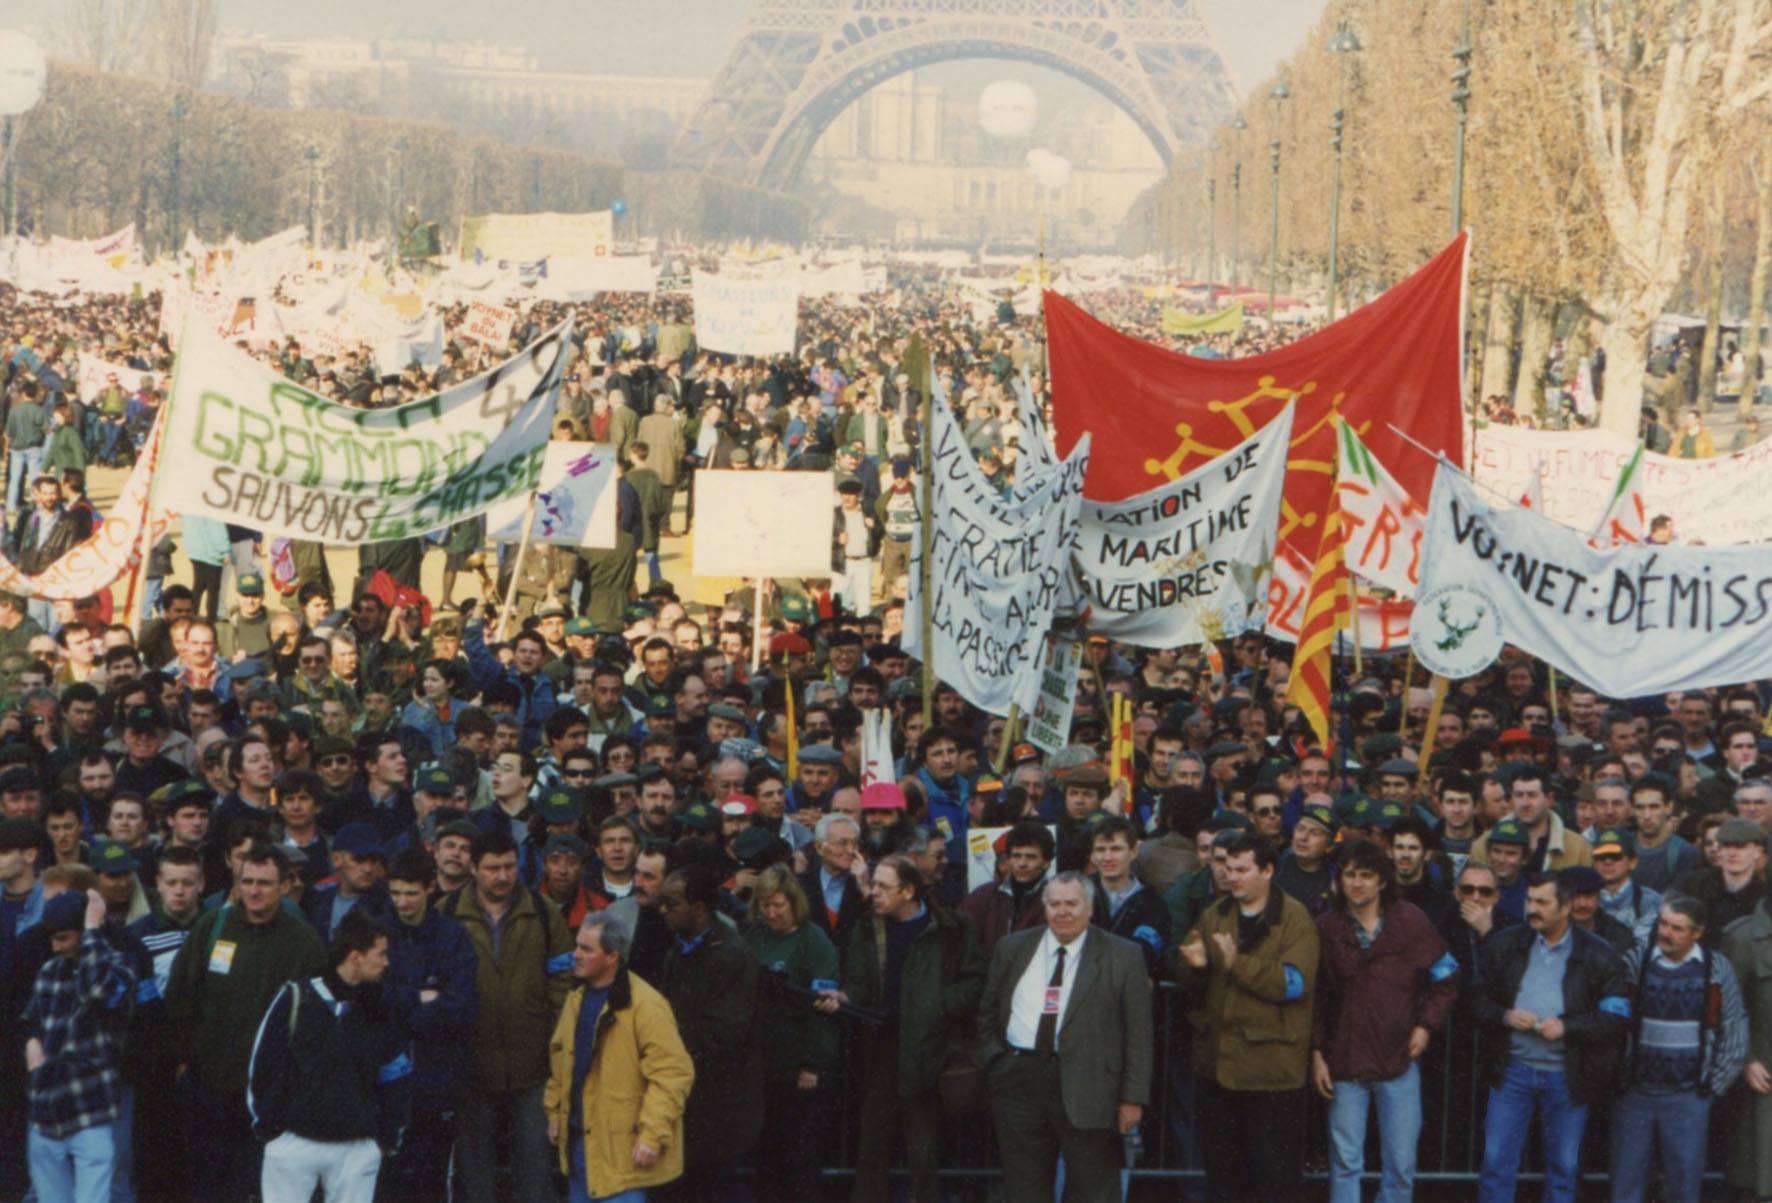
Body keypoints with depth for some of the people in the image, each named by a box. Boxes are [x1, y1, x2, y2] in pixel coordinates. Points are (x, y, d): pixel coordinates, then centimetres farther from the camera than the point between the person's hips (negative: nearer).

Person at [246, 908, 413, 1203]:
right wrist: (267, 1126, -3)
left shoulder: (381, 1011, 4)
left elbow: (397, 1079, 10)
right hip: (293, 1140, -2)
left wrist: (388, 1139, 5)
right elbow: (263, 1065, -1)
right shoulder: (295, 999, -5)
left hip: (358, 1147, 2)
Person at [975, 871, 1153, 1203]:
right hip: (1019, 1082, 3)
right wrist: (995, 1060, 6)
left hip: (1087, 1090, -3)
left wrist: (1133, 1097, -7)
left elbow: (1138, 1034, -3)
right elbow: (987, 1012, 18)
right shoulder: (1013, 948, 10)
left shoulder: (1123, 957, -1)